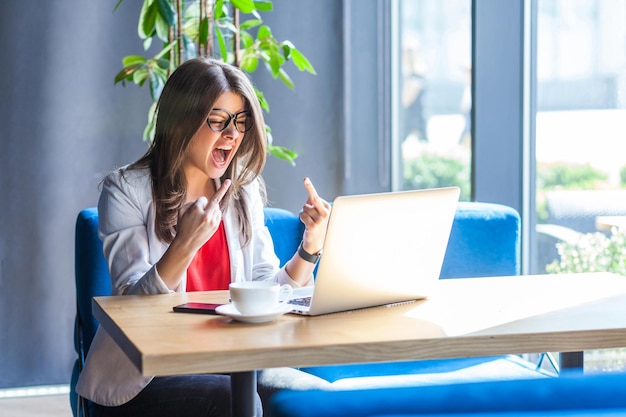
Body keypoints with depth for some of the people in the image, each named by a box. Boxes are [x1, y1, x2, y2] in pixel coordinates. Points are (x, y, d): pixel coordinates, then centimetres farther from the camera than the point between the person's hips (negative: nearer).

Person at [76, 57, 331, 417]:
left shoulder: (243, 192, 10)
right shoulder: (127, 189, -6)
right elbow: (132, 304, -14)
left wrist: (312, 245, -10)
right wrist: (185, 245, -29)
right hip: (140, 380, -5)